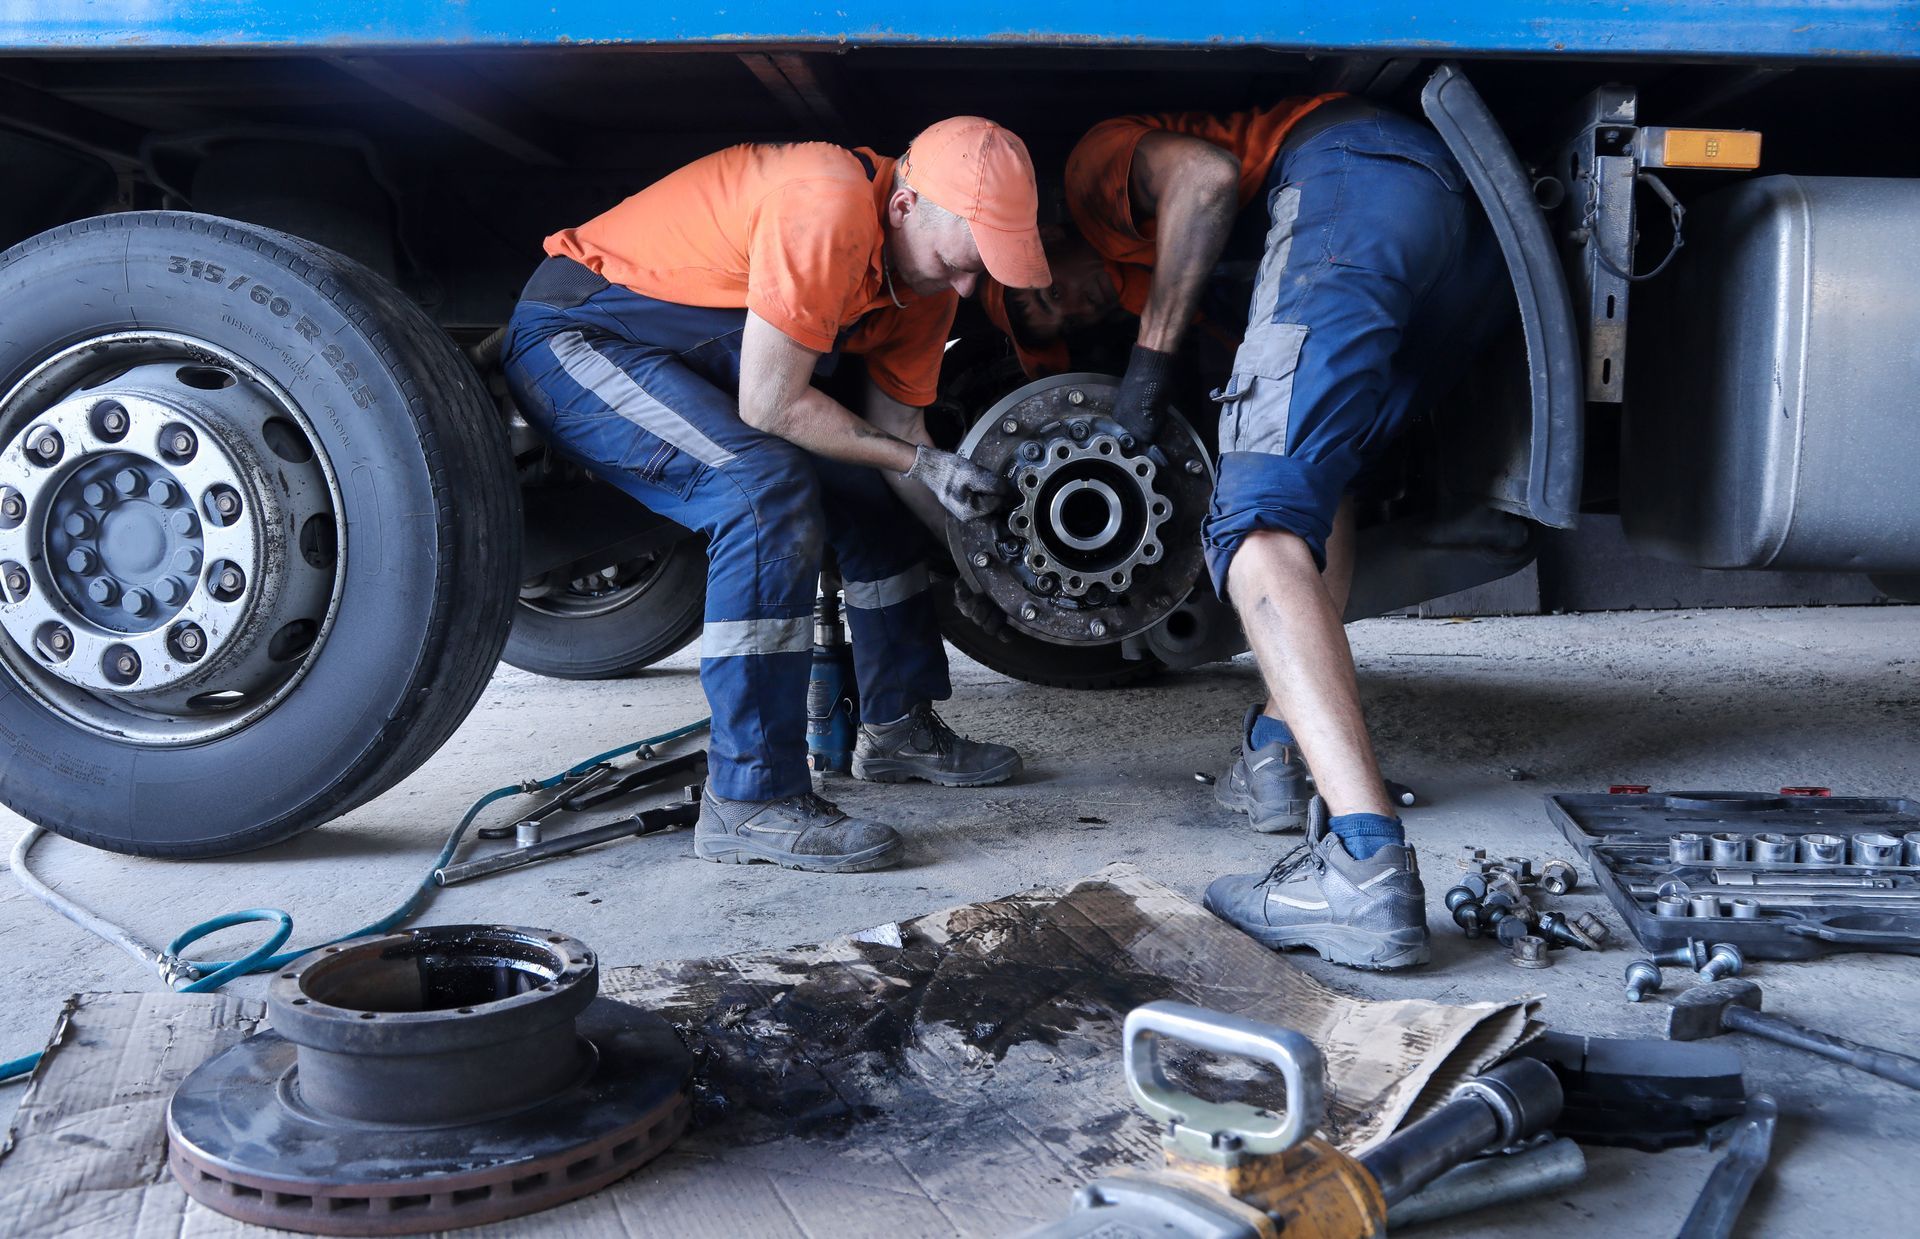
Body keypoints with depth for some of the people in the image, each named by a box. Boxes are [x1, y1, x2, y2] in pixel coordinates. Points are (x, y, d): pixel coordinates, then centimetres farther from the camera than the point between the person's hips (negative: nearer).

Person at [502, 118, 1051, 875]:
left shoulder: (927, 266, -1)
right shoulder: (828, 204, -31)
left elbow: (896, 428, 5)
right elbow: (770, 405, -28)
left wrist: (963, 512, -11)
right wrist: (917, 460, -18)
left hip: (690, 357, 10)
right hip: (577, 336, -10)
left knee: (862, 490, 10)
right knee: (767, 490, -29)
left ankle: (899, 727, 24)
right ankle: (749, 801, -25)